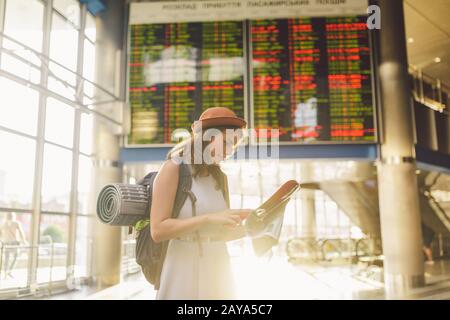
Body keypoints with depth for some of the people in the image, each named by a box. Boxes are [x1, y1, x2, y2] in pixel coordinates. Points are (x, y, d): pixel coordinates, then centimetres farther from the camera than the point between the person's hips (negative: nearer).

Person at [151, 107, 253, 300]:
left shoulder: (218, 177, 10)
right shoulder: (173, 168, -8)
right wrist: (208, 219, -24)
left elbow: (220, 234, 12)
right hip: (185, 274, -6)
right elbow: (158, 231, -17)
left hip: (218, 274, 6)